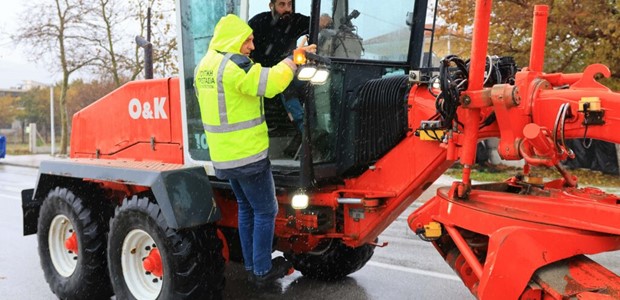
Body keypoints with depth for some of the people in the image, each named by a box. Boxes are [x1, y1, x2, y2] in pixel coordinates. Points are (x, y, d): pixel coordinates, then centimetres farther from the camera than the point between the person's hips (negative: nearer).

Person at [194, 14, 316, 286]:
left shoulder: (203, 66, 10)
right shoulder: (233, 65, -18)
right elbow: (271, 83, -27)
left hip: (223, 155, 9)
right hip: (248, 155, -9)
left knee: (246, 208, 20)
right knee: (265, 212, 5)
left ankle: (251, 265, 28)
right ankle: (262, 270, 13)